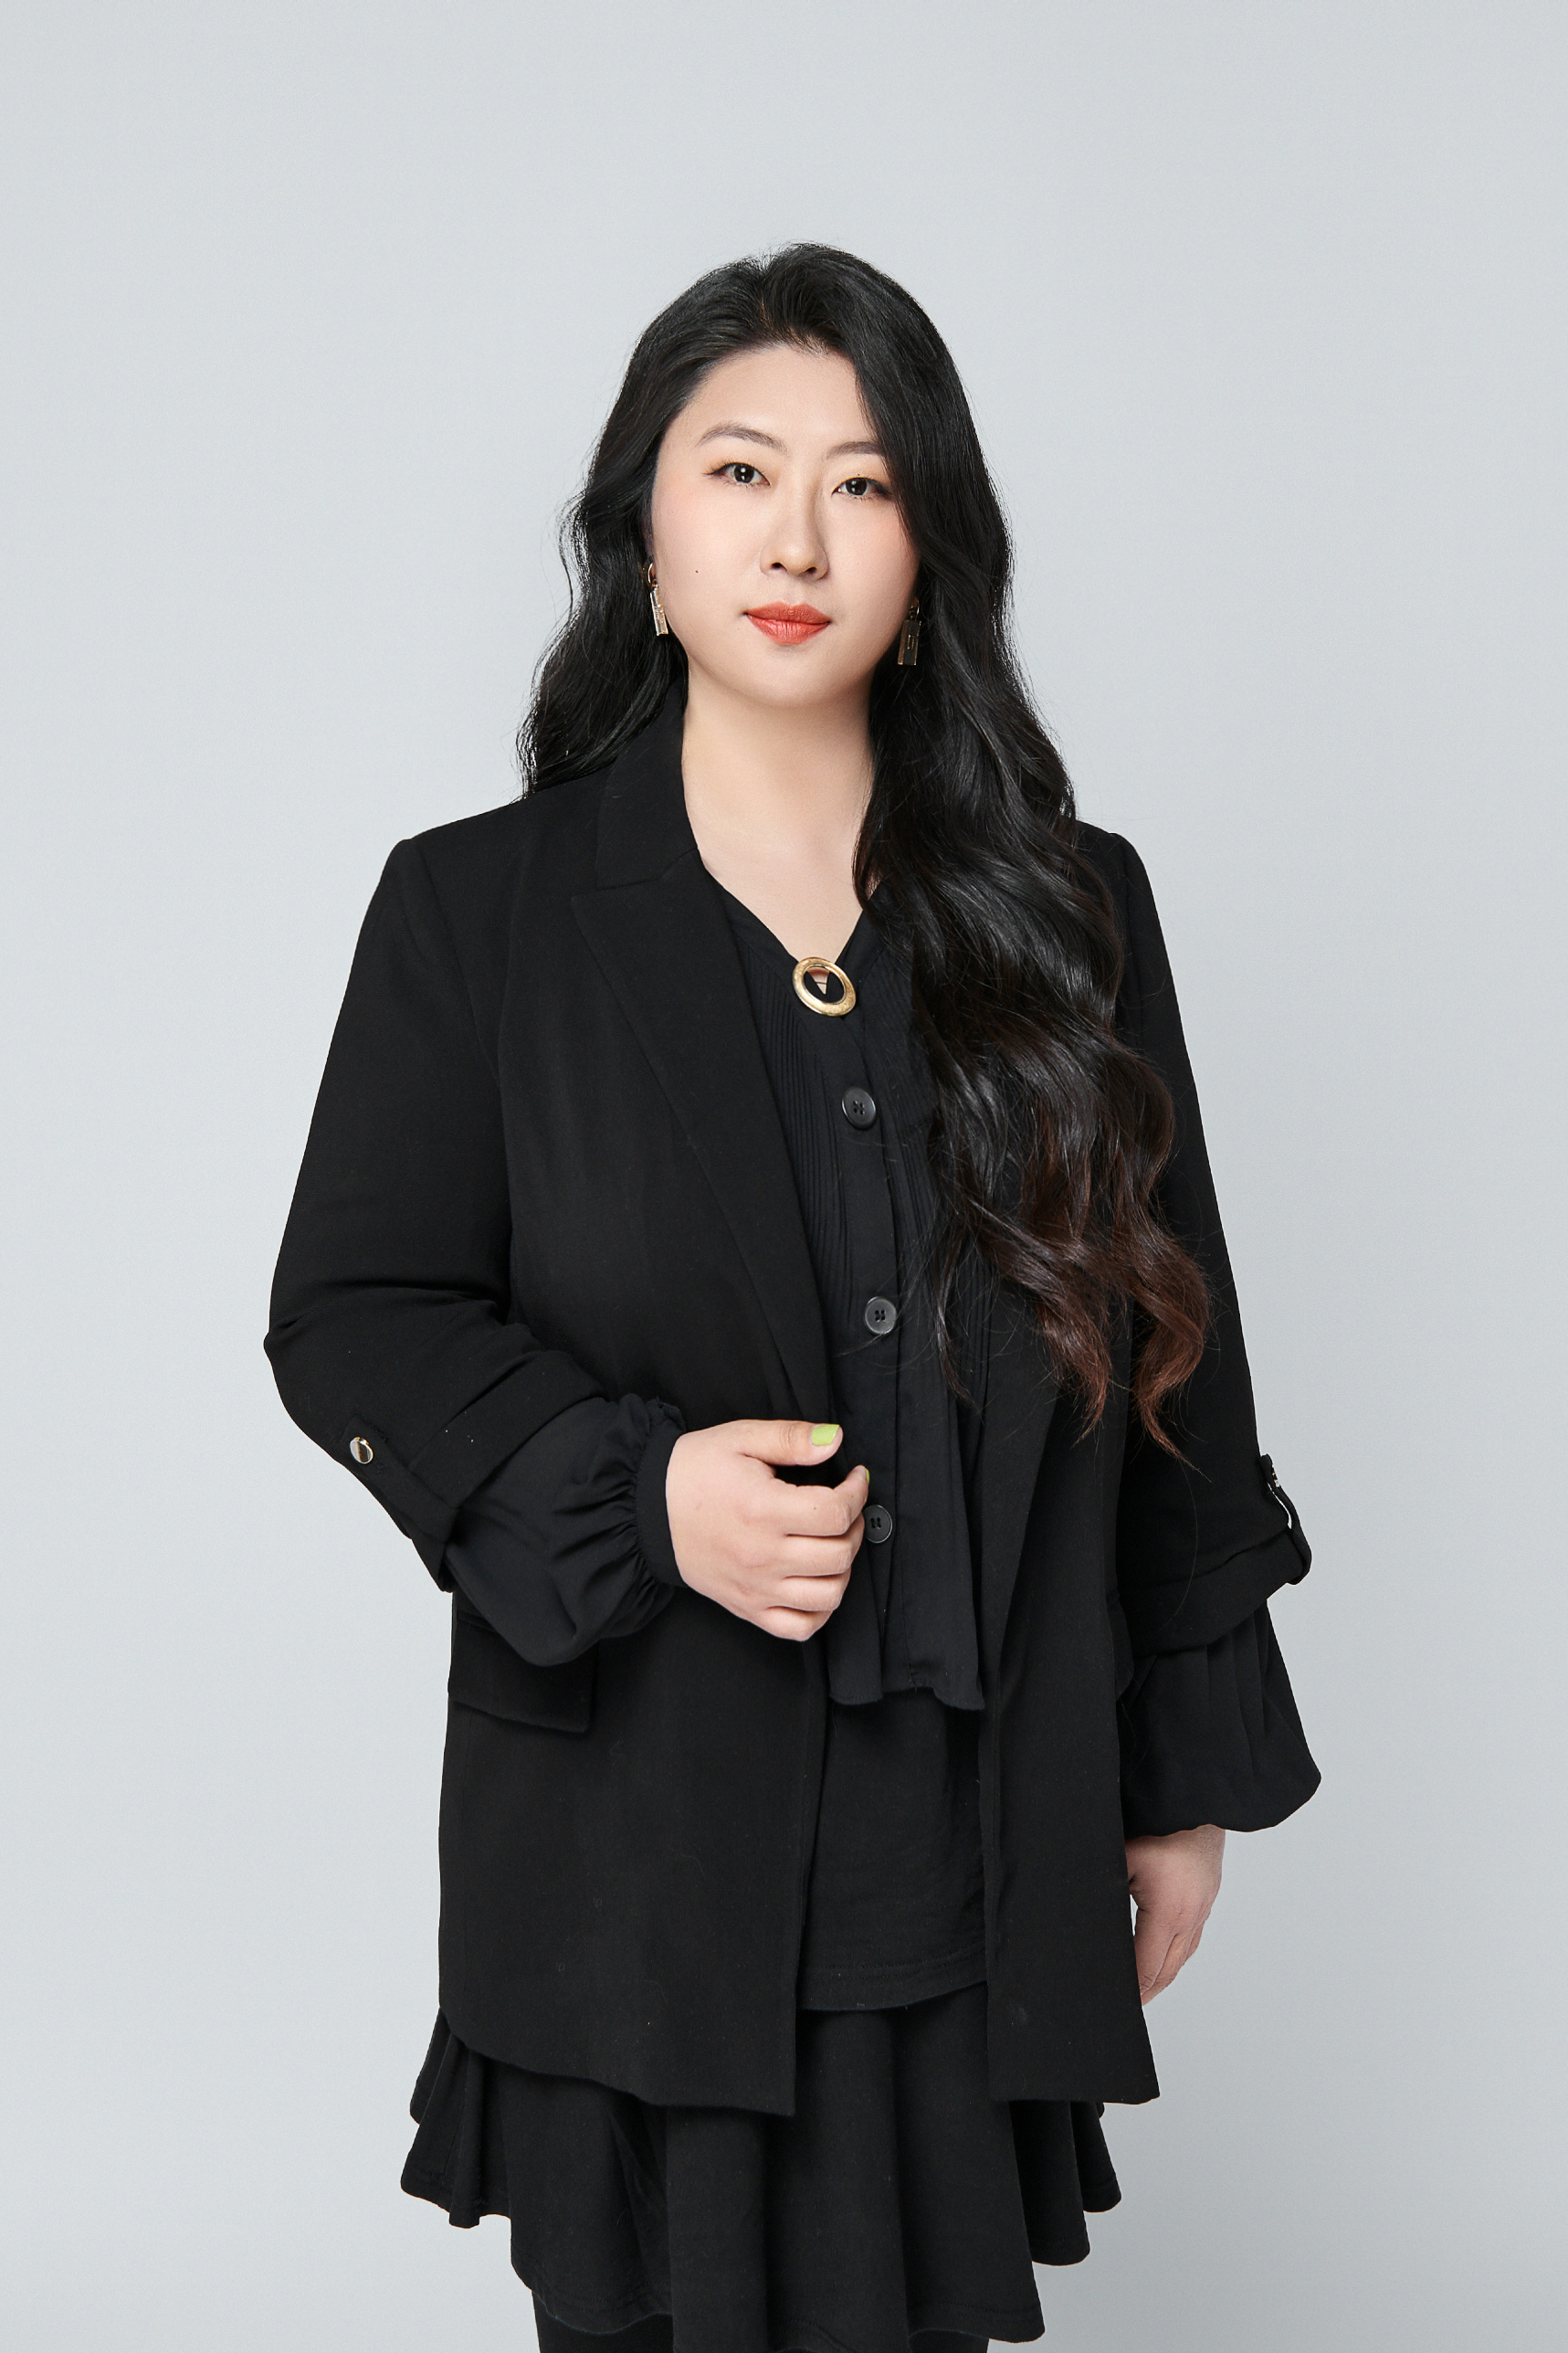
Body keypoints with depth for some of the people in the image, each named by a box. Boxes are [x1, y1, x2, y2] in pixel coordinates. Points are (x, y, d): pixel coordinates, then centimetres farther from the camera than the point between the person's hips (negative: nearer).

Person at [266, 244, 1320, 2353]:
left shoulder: (1067, 914, 4)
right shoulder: (477, 913, -1)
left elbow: (1172, 1359, 7)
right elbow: (352, 1319, 1)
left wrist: (1189, 1777, 8)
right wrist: (637, 1496, -17)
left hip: (979, 1853, 2)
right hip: (637, 1854, -1)